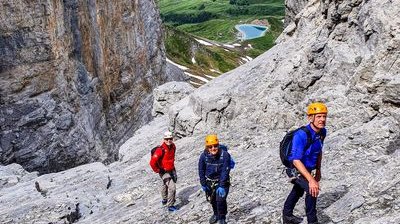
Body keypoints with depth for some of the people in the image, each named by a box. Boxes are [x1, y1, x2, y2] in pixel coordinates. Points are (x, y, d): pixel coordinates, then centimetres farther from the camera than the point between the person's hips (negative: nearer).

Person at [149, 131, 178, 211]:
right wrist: (158, 170, -18)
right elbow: (152, 162, -28)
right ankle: (170, 206, -4)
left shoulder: (173, 146, -5)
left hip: (171, 170, 8)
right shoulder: (161, 150, -29)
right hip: (164, 172, -8)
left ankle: (165, 200, 49)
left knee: (165, 185, 28)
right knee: (172, 187, -15)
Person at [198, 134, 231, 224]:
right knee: (212, 200, 19)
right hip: (209, 181, 3)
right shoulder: (204, 156, -20)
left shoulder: (225, 155, -25)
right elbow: (201, 171, -6)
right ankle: (216, 214, 48)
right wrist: (203, 184, -3)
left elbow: (225, 172, -21)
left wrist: (221, 186, -23)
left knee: (220, 199, -17)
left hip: (221, 181, -3)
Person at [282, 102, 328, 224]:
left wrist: (318, 171, 11)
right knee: (312, 190, -29)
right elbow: (296, 161, -37)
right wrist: (311, 180, -41)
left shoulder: (322, 132, -10)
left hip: (308, 168, 9)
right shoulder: (301, 135, -35)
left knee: (298, 191, 28)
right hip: (295, 169, -9)